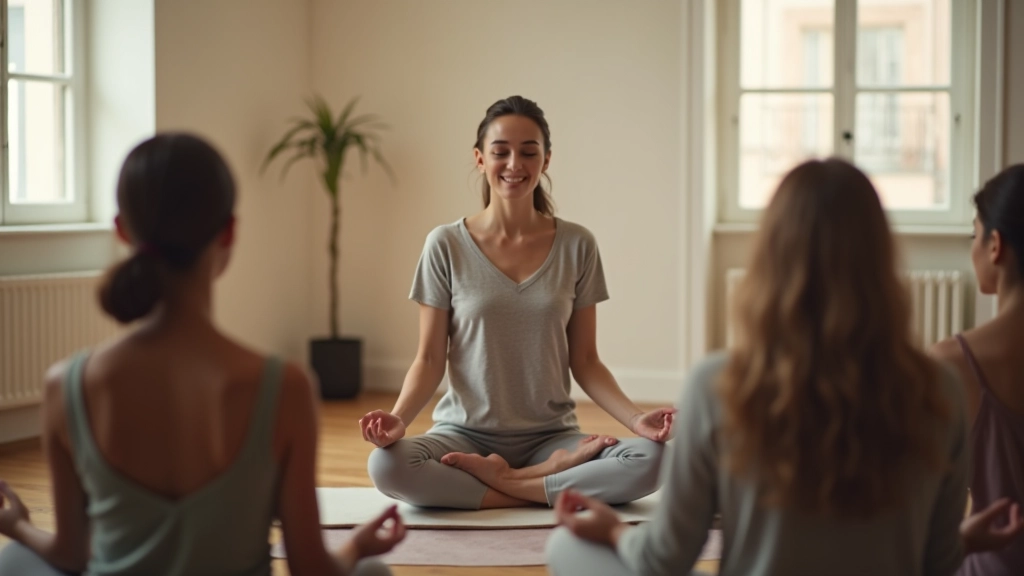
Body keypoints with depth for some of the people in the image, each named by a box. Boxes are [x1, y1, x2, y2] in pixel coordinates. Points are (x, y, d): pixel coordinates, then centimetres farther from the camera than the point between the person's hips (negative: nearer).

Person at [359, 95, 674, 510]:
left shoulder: (576, 246, 1)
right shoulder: (446, 246, -2)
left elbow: (585, 361, 5)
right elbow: (429, 360, -1)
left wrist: (636, 418, -12)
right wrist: (398, 418, -20)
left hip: (550, 436, 1)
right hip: (466, 435, -1)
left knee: (650, 459, -28)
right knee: (386, 465, -33)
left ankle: (501, 481, -13)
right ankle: (554, 475, -19)